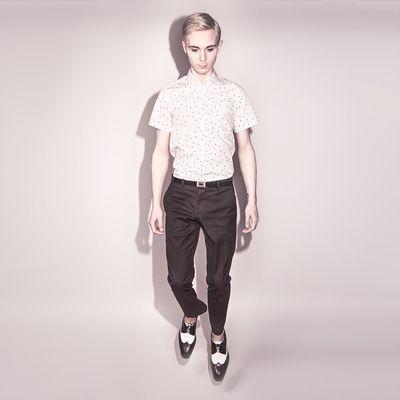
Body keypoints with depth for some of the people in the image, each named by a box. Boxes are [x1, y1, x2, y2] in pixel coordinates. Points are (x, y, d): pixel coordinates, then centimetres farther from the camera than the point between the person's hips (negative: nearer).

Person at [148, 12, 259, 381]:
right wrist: (155, 204, 0)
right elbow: (161, 152, 3)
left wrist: (252, 200, 1)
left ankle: (218, 336, 35)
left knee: (219, 277, 8)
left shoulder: (233, 93, 2)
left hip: (220, 195, 0)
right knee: (178, 277, 8)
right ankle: (191, 315, 42)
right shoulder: (170, 95, 2)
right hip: (181, 194, 1)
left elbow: (245, 148, 4)